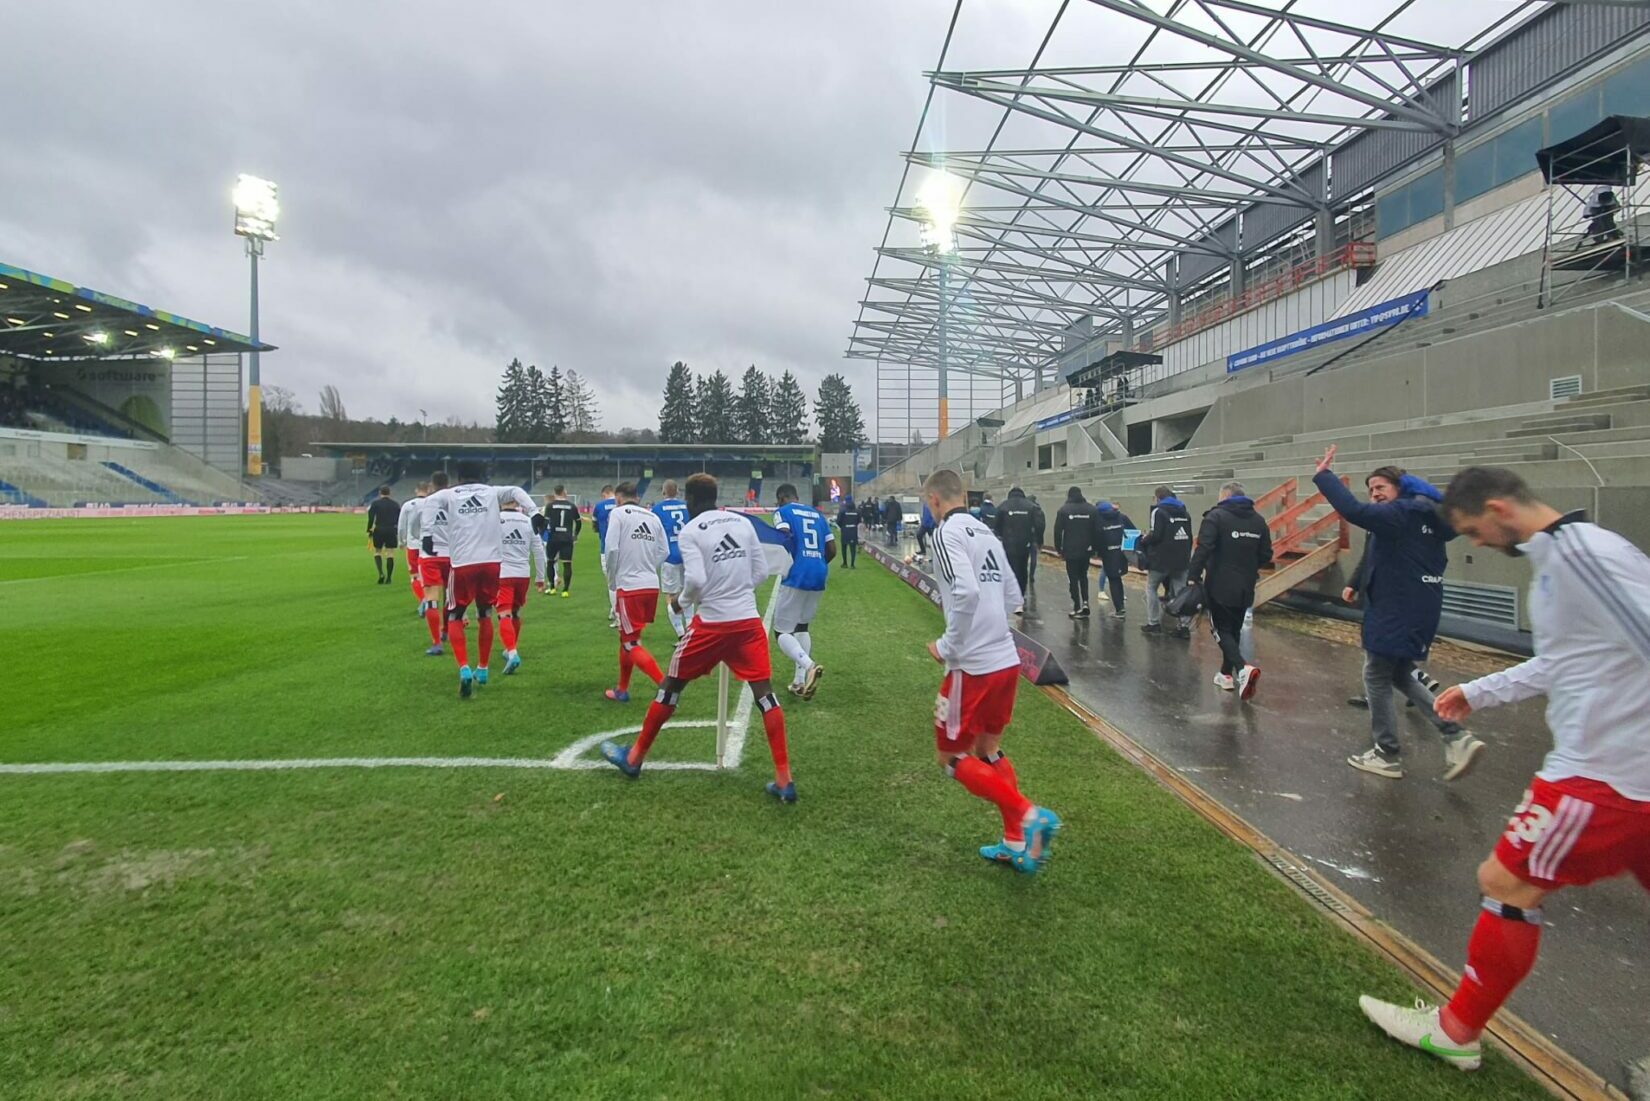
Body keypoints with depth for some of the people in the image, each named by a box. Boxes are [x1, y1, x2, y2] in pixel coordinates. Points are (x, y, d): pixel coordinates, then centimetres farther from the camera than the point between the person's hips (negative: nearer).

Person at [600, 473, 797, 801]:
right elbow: (762, 572, 7)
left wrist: (683, 600, 3)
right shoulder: (743, 523, 8)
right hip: (749, 620, 3)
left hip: (712, 623, -3)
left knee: (671, 685, 13)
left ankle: (635, 758, 28)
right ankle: (784, 780, 1)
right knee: (764, 693, 4)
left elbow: (695, 580, -16)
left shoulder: (690, 531, -6)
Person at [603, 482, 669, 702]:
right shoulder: (653, 517, 12)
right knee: (626, 637, 22)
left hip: (630, 587, -6)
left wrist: (612, 581, 3)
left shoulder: (618, 513, -4)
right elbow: (664, 551, 7)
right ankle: (622, 690, 32)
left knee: (632, 643, 0)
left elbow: (612, 549, -12)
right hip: (652, 586, 6)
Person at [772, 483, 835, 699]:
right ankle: (801, 681, 18)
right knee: (801, 626, 22)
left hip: (797, 576, -7)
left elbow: (784, 540, -18)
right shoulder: (817, 514, 19)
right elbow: (832, 550, 15)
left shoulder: (783, 512, 0)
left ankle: (809, 666, -22)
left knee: (781, 631, 3)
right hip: (819, 577, 7)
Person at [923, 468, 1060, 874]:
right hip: (1007, 659, 8)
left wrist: (947, 646, -15)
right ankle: (1017, 844, 24)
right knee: (988, 749, 20)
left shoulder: (947, 534, -12)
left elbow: (966, 593, -26)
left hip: (974, 667, -8)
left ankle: (1029, 814, -5)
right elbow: (1013, 597, 16)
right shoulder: (986, 533, 12)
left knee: (953, 758, 6)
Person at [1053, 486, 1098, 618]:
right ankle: (1085, 602, 5)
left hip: (1070, 551, -3)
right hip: (1086, 550, 3)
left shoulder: (1064, 510, -6)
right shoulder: (1091, 509, 2)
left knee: (1073, 579, 4)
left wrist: (1058, 548, 3)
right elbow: (1096, 530, 4)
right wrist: (1094, 547, 12)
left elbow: (1058, 531, -6)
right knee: (1083, 576, 19)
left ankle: (1078, 608, 2)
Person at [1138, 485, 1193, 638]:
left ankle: (1154, 623, 8)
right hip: (1181, 559, 6)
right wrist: (1186, 555, 18)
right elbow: (1189, 537, 13)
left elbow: (1156, 536, -18)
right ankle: (1185, 626, -1)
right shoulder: (1184, 512, 14)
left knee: (1151, 588, 10)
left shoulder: (1158, 511, -9)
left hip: (1161, 559, -6)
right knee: (1181, 591, 6)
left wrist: (1144, 539, 0)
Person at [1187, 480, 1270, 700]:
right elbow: (1266, 556, 12)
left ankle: (1243, 668, -21)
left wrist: (1193, 577, -19)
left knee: (1222, 630, 0)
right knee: (1234, 630, 18)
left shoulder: (1216, 516, -10)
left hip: (1220, 587, -6)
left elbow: (1203, 549, -21)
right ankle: (1227, 674, 25)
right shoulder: (1258, 520, 9)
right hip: (1245, 588, 6)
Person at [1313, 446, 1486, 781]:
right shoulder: (1429, 517, 11)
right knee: (1401, 676, 21)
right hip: (1422, 609, 9)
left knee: (1376, 678, 5)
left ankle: (1387, 756, 13)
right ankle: (1456, 738, 11)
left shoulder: (1398, 514, -18)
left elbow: (1354, 511, -31)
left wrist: (1323, 476, -24)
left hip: (1395, 613, -9)